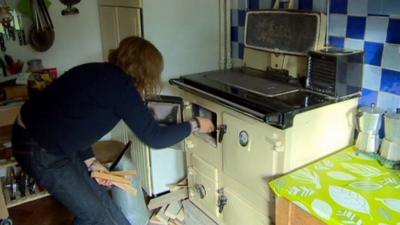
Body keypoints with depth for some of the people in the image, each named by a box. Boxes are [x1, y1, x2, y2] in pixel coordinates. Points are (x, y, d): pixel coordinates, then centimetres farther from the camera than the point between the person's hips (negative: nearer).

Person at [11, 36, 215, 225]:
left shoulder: (103, 75, 6)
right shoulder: (120, 85, -23)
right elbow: (155, 138, -21)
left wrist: (90, 162, 9)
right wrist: (195, 125, -6)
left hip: (51, 140, 9)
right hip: (39, 149, -9)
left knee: (98, 197, 17)